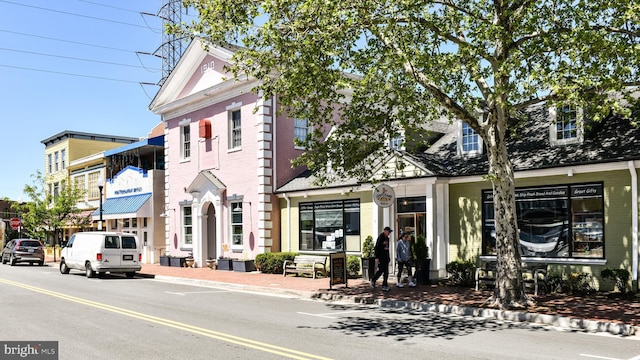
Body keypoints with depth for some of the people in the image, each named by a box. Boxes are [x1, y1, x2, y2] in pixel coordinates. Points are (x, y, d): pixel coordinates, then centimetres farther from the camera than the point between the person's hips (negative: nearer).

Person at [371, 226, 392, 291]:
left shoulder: (387, 238, 14)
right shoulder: (380, 238, -12)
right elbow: (376, 248, -15)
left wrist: (388, 257, 17)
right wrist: (376, 258, -18)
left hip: (386, 257, 8)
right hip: (381, 258, -8)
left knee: (386, 272, 4)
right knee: (381, 270, -7)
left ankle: (384, 286, 8)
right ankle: (373, 280, 17)